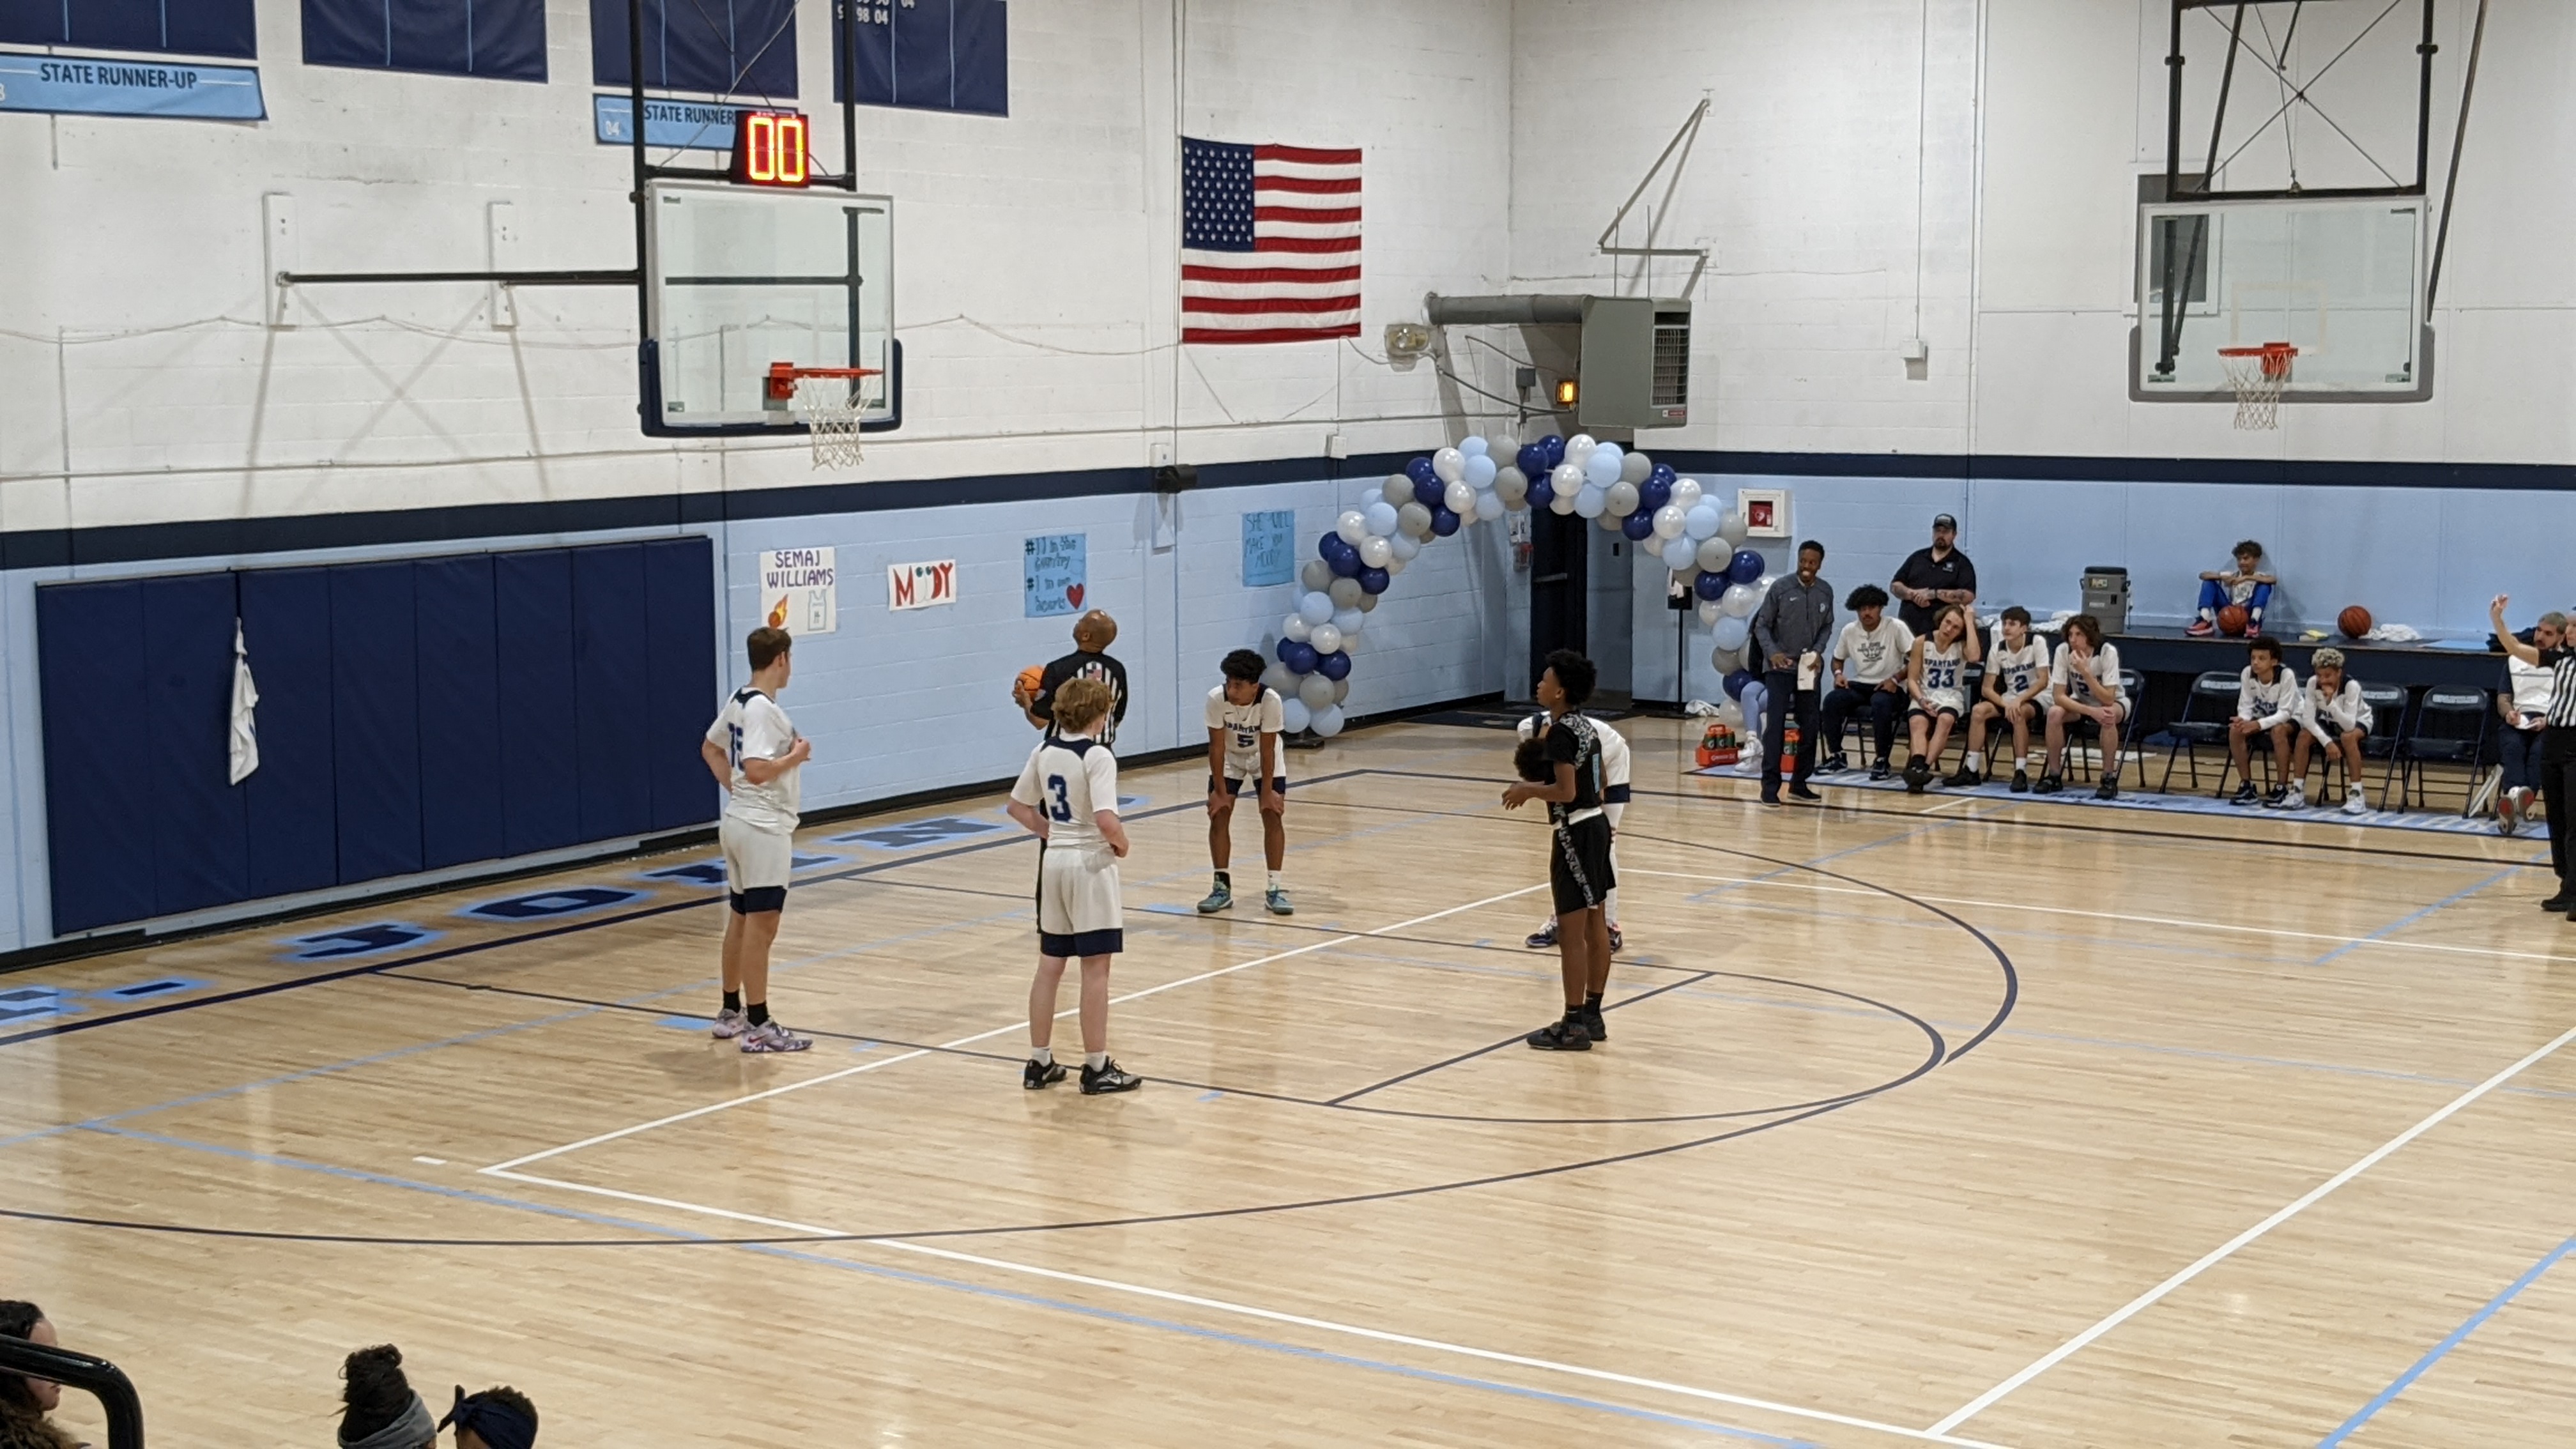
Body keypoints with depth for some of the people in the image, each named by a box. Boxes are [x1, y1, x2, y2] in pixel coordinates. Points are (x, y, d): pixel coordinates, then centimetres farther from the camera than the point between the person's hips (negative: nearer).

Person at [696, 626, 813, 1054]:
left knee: (741, 919, 17)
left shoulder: (739, 701, 9)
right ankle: (758, 1026, -5)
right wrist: (796, 756, -14)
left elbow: (711, 748, 23)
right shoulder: (762, 709, -19)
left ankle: (731, 1013, 26)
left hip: (739, 821, 10)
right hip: (763, 828, -10)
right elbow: (758, 771, -28)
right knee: (761, 925, -7)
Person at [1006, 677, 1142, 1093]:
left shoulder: (1044, 752, 4)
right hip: (1090, 863, -7)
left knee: (1049, 965, 13)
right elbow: (1106, 820, -26)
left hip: (1053, 860, 7)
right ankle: (1097, 1068, 4)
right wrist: (1122, 844, -8)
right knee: (1095, 969, 0)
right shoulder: (1098, 756, -17)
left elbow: (1019, 807, 12)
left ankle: (1039, 1063, 19)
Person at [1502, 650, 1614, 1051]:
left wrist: (1528, 790, -9)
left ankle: (1574, 1025, -1)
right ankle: (1592, 1015, 20)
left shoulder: (1560, 733, -17)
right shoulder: (1586, 727, 11)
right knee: (1594, 927, 13)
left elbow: (1566, 791, -24)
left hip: (1575, 833, -10)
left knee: (1571, 933, -5)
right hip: (1595, 824, 10)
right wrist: (1538, 783, 16)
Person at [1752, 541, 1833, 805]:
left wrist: (1818, 651, -5)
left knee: (1810, 727, 7)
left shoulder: (1826, 592, 3)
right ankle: (1770, 785, -7)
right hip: (1780, 668, -4)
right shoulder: (1781, 587, -8)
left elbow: (1827, 626, 13)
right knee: (1775, 725, -9)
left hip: (1808, 669, 4)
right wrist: (1772, 652, -19)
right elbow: (1762, 625, -4)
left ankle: (1800, 782, 19)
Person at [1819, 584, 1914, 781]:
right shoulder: (1849, 631, 5)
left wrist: (1895, 679, -22)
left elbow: (1916, 659, -11)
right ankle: (1837, 756, -8)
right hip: (1860, 685, 4)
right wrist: (1838, 674, -3)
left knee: (1880, 704, -38)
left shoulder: (1896, 627, -9)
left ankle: (1882, 761, -21)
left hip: (1889, 687, -4)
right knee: (1832, 700, -24)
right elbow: (1838, 659, 19)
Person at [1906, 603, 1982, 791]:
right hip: (1924, 696, 0)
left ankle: (1923, 768, -45)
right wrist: (1921, 700, -18)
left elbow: (1974, 656, -25)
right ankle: (1917, 765, -54)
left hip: (1951, 697, 0)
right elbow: (1912, 679, 1)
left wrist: (1969, 621, -18)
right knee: (1917, 722, -33)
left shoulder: (1962, 645, 0)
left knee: (1945, 719, -35)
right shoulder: (1922, 643, 1)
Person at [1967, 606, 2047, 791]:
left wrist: (2019, 700, -30)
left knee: (2019, 713, -37)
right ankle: (1972, 769, -20)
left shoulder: (2036, 644, -13)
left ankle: (2021, 772, -35)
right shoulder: (1998, 649, -2)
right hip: (2009, 698, 4)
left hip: (2037, 699, -4)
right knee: (1979, 710, -22)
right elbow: (1988, 688, -4)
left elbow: (2043, 681, -19)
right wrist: (2006, 704, -22)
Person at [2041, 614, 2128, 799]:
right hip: (2081, 702, 3)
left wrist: (2085, 671, -43)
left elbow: (2108, 699, -33)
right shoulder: (2063, 651, -22)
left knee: (2109, 717, -37)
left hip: (2114, 702, -3)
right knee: (2054, 713, -28)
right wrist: (2091, 711, -35)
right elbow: (2058, 696, -23)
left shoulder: (2108, 652, -29)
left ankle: (2109, 779, -23)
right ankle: (2055, 775, -13)